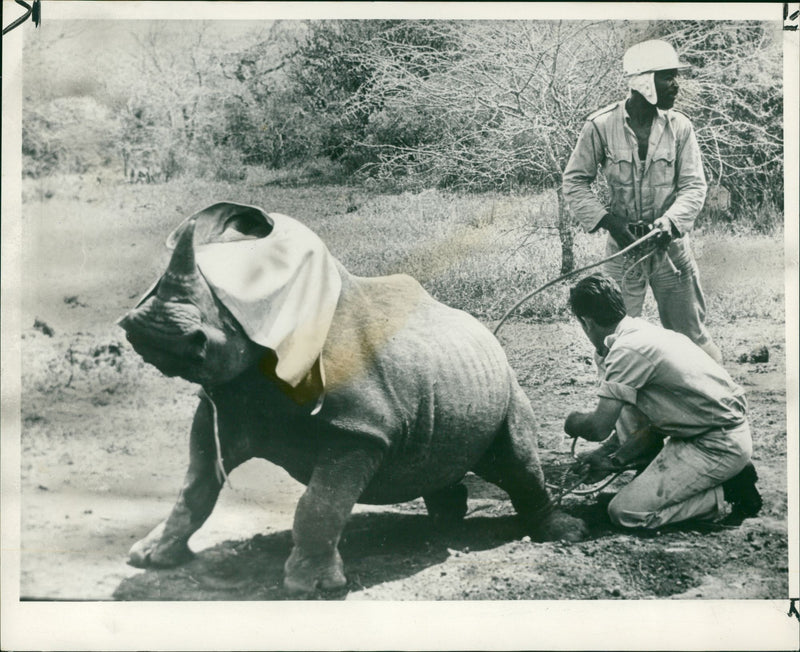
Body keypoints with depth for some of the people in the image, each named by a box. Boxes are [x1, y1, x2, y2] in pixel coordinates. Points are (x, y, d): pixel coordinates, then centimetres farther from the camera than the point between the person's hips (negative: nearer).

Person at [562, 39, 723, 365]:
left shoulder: (680, 126, -3)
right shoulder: (601, 126, -8)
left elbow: (694, 187, -3)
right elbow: (574, 182, -2)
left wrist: (667, 225, -20)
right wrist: (608, 221, -13)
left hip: (670, 243, 1)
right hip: (622, 244, -1)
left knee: (690, 333, 8)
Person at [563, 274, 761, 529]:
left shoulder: (627, 350, -18)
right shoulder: (647, 331, 12)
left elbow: (599, 428, -18)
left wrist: (573, 422, 4)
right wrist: (617, 459, 13)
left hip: (718, 447, -10)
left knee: (624, 512, -11)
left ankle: (726, 498, -5)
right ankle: (730, 475, 15)